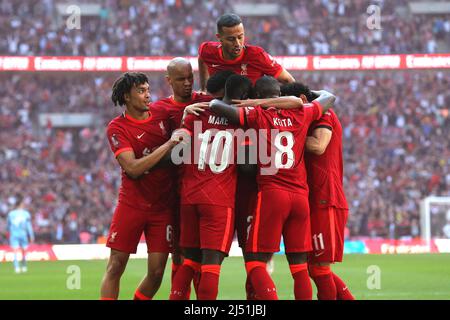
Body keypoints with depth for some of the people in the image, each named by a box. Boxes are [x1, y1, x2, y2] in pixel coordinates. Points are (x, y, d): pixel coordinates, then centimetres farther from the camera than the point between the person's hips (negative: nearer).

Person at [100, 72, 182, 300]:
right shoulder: (117, 127, -7)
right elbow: (133, 169, -17)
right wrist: (169, 145, -20)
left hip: (162, 206, 3)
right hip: (131, 204, -3)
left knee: (156, 272, -1)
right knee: (115, 267, -1)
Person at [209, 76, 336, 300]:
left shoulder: (256, 116, -1)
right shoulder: (301, 115, 11)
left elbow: (216, 106, -11)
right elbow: (329, 97, 29)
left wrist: (214, 101, 10)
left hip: (271, 193, -4)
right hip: (300, 196, 4)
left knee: (255, 262, -2)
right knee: (299, 264, 10)